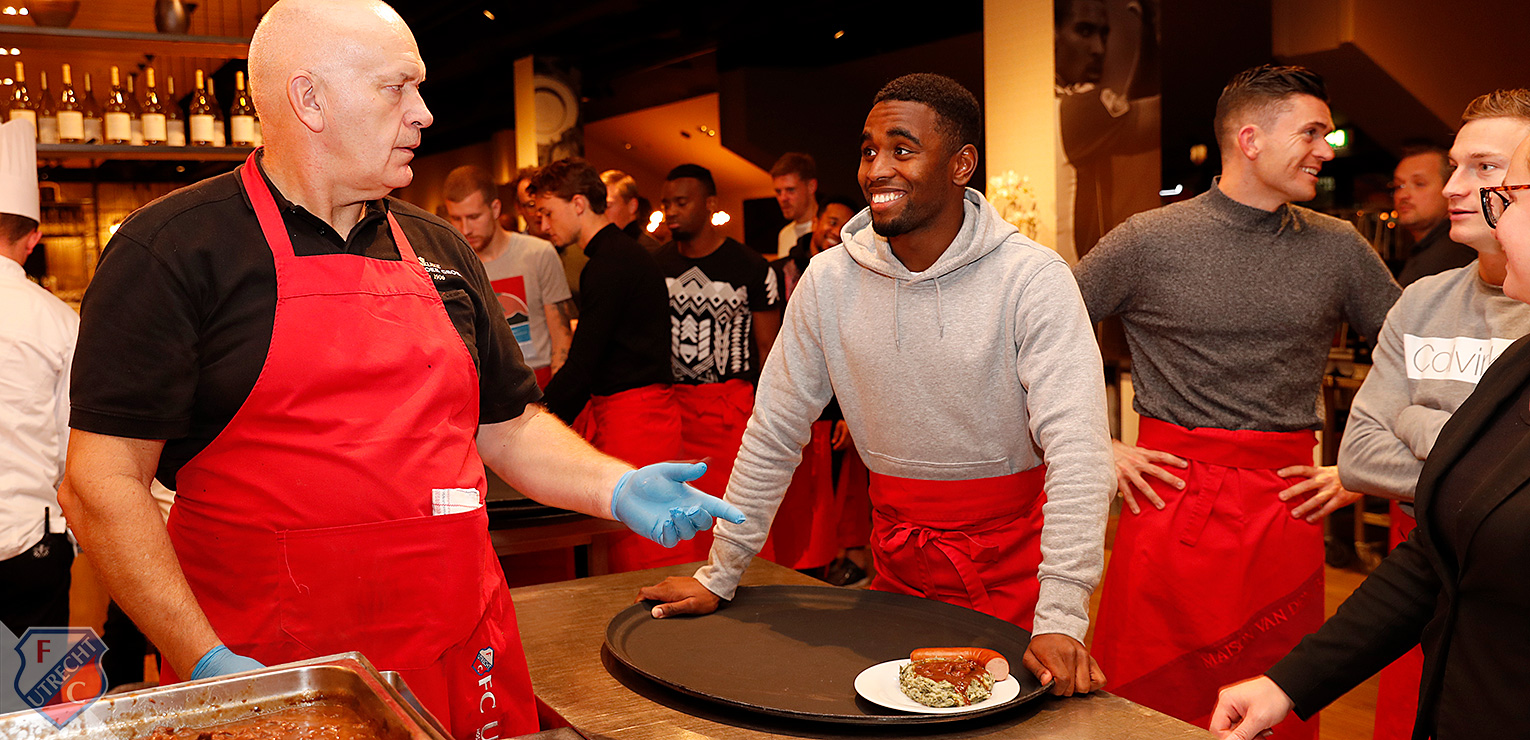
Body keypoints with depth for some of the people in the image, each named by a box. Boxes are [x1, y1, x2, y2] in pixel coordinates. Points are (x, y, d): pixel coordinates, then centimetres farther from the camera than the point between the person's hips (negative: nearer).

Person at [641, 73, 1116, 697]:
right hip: (899, 549, 3)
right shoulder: (829, 280, -6)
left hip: (1013, 557, -3)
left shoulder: (1032, 278, -17)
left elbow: (1076, 448, -23)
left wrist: (1060, 619, -32)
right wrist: (719, 576, 3)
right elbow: (772, 437, 1)